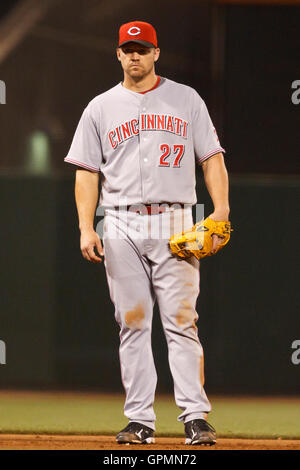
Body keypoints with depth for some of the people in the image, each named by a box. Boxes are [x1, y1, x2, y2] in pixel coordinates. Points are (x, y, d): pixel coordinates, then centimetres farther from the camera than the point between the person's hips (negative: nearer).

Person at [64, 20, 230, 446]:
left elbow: (212, 158, 6)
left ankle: (196, 417, -11)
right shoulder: (101, 108, 12)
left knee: (181, 321, -9)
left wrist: (221, 210, -8)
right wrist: (86, 228, -3)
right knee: (133, 324, 1)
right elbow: (86, 172, 9)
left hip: (175, 225, -2)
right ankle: (140, 421, 3)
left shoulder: (186, 100, 9)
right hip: (122, 227, 2)